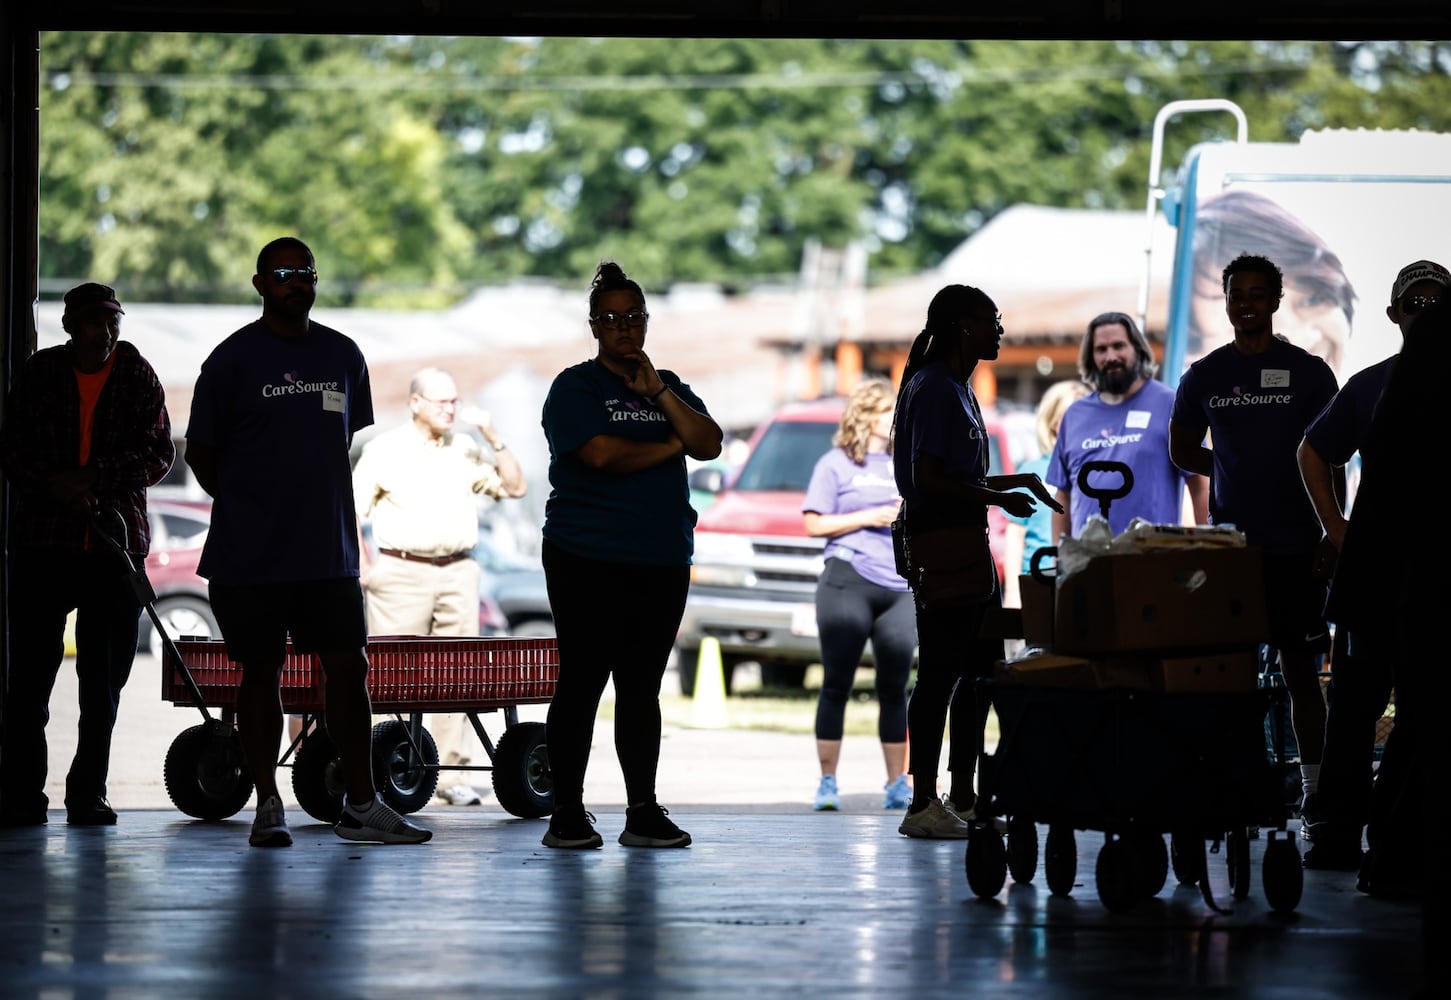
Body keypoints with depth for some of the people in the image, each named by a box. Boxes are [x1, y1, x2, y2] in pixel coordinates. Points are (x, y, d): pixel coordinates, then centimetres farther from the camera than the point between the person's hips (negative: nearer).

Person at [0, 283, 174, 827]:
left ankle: (88, 793, 9)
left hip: (116, 542, 0)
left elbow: (159, 452, 0)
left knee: (105, 677, 2)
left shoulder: (138, 377, 4)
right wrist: (57, 488, -11)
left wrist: (94, 479, -11)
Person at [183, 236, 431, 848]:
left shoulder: (343, 356, 11)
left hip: (329, 550, 4)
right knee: (261, 673, 4)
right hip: (250, 556, -4)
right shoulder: (234, 358, -3)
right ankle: (268, 806, 12)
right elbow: (201, 452, 2)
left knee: (348, 669, 1)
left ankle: (361, 806, 7)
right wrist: (247, 507, 3)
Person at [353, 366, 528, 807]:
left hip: (457, 572, 4)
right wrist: (361, 564, -9)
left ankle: (450, 771, 6)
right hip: (402, 573, -4)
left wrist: (493, 438, -1)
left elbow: (515, 487, 9)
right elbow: (350, 510, 1)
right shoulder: (384, 449, 1)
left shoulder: (465, 450, 11)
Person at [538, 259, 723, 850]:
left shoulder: (669, 387, 17)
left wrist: (657, 392, -7)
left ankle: (643, 812, 9)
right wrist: (669, 446, -3)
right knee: (582, 684, -4)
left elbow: (710, 445, 2)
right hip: (588, 561, -5)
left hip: (661, 562, 5)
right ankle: (567, 815, -1)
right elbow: (601, 452, -16)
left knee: (642, 689, 6)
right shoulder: (575, 387, 1)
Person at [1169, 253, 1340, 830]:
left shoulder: (1309, 372, 3)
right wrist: (1239, 469, 11)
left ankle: (1314, 790, 2)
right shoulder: (1205, 376, 9)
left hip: (1294, 545, -2)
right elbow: (1182, 451, 21)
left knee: (1299, 668, -1)